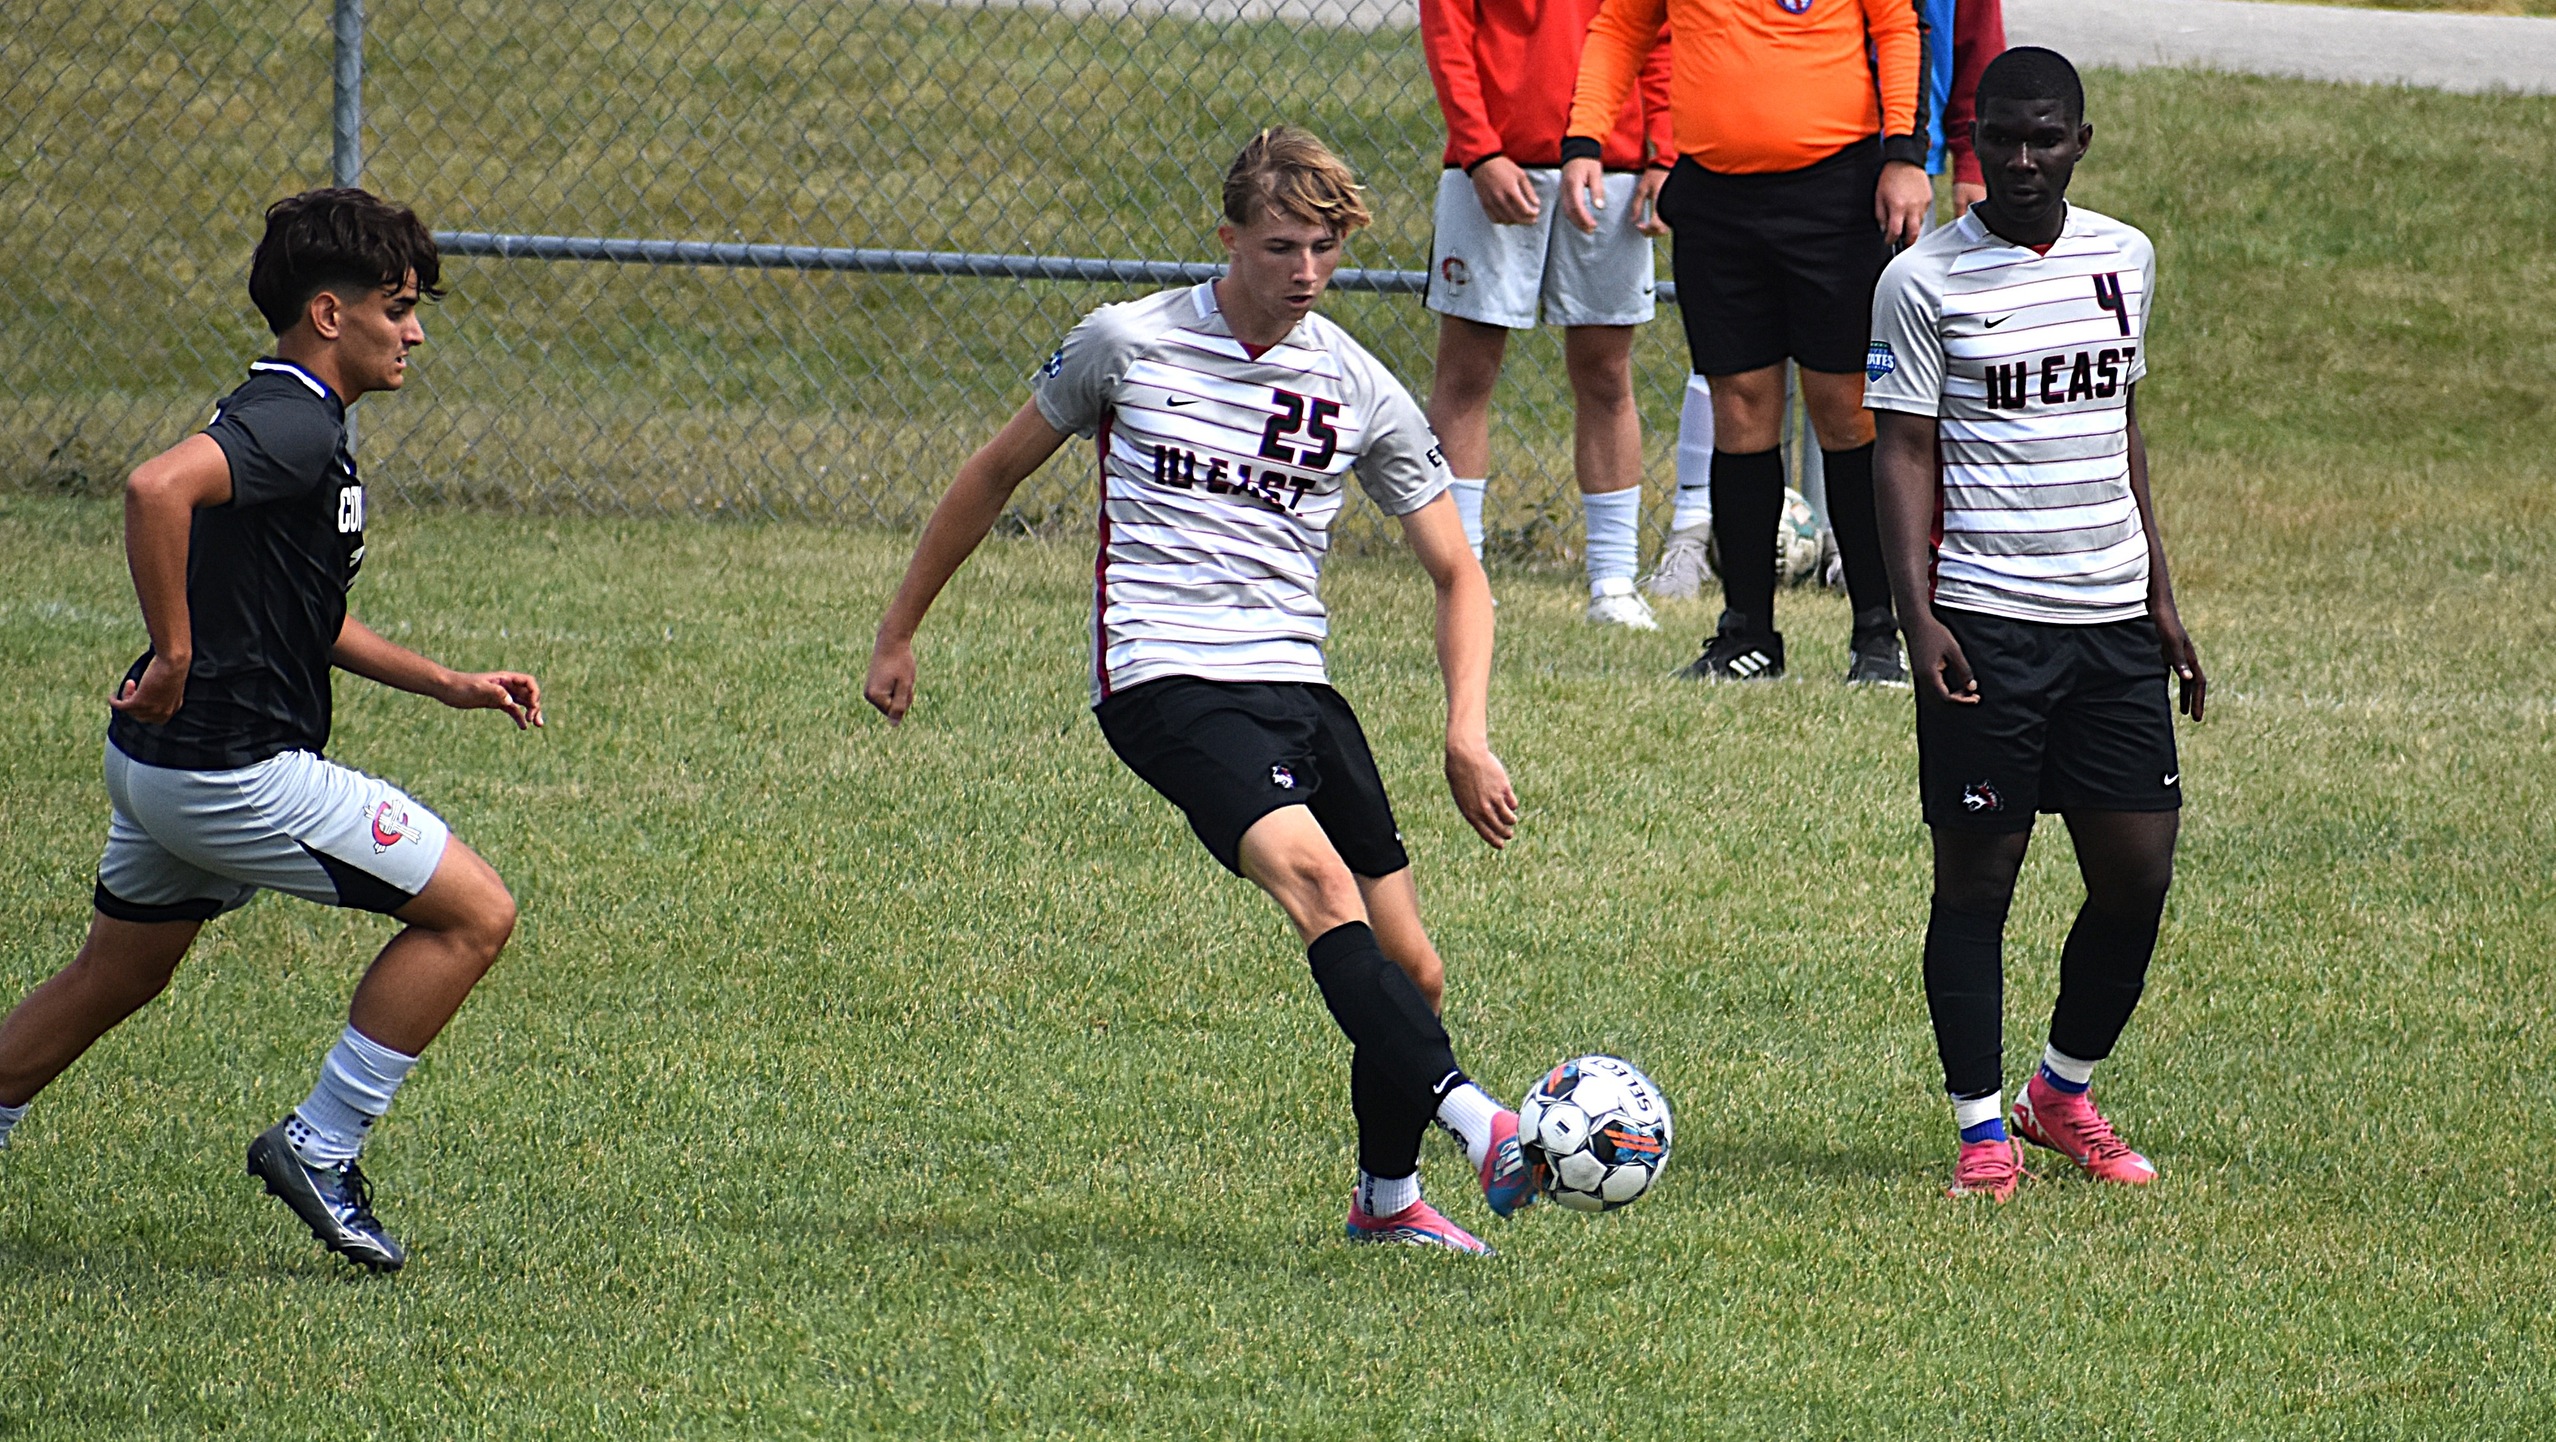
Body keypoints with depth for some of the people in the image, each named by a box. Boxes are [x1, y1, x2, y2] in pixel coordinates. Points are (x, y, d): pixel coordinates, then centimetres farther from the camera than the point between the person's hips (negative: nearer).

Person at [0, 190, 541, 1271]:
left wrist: (448, 684, 22)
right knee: (472, 911, -4)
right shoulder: (295, 426, -17)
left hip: (165, 763, 10)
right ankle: (318, 1149, 0)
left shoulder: (280, 418, 15)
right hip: (234, 768, -10)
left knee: (114, 979, 25)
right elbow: (156, 488, -36)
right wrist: (174, 657, -28)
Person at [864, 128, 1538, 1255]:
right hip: (1164, 683, -5)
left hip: (1295, 685, 5)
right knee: (1316, 879, -29)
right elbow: (999, 470, 14)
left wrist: (1468, 736, -2)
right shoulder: (1130, 344, 1)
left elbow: (1457, 576, 13)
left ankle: (1387, 1197, 22)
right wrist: (898, 634, 17)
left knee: (1411, 969, 0)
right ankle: (1474, 1122, -44)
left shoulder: (1362, 393, 7)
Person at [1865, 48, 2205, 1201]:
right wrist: (1917, 616, -14)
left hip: (2113, 619, 5)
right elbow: (1906, 454, -4)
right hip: (1986, 620, -4)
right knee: (1977, 874, -1)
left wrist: (2160, 598, 17)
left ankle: (2064, 1094, 22)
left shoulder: (2123, 261, 10)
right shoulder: (1925, 280, -4)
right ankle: (1982, 1132, 7)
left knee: (2137, 873, 2)